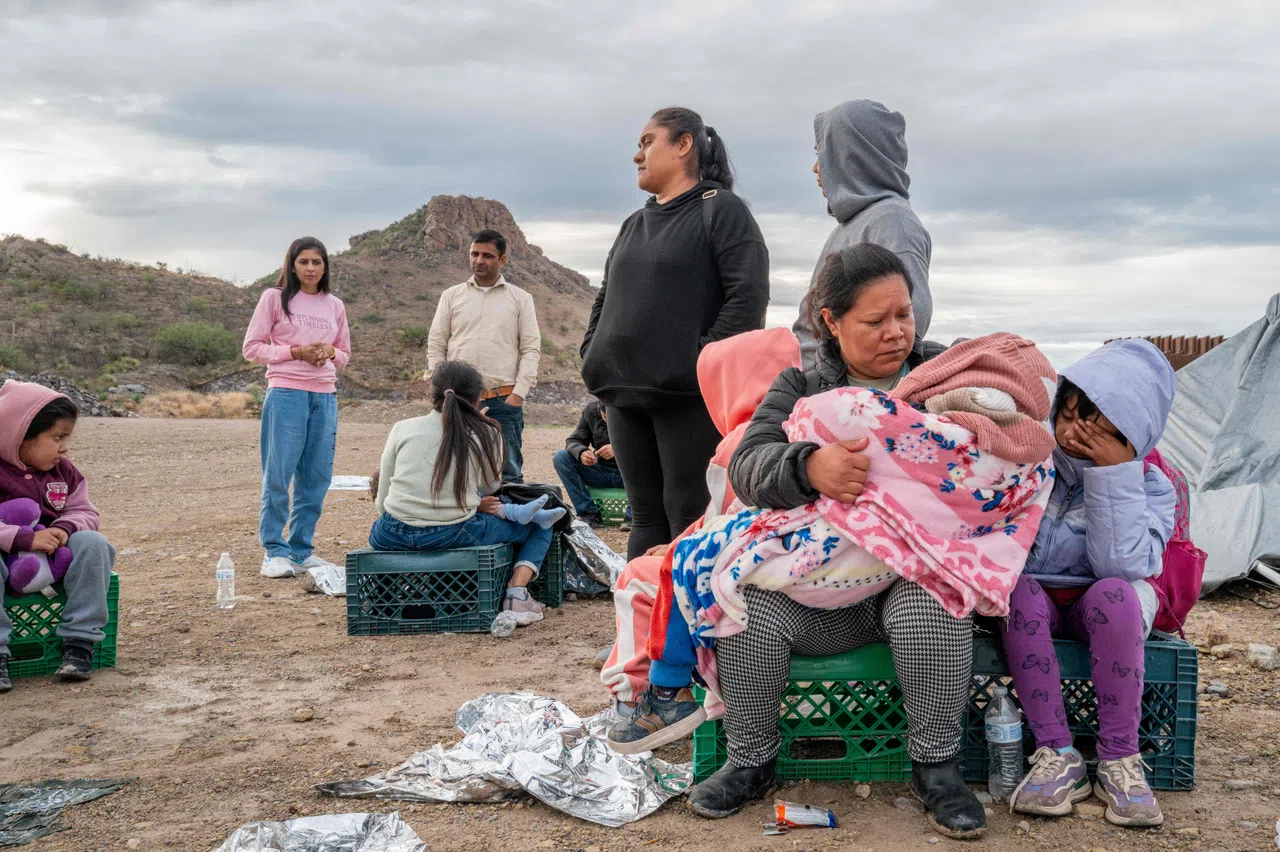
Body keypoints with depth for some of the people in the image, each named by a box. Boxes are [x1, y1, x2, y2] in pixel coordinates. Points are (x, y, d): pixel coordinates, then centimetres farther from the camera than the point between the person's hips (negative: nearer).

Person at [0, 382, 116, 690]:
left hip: (55, 555, 5)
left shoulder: (63, 472, 7)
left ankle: (79, 642, -21)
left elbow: (84, 512, 6)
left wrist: (64, 529, -18)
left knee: (93, 543, -22)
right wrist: (25, 538, -33)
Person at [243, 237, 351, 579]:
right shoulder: (274, 298, 3)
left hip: (325, 396, 4)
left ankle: (301, 550, 16)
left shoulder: (335, 306, 14)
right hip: (286, 393, -4)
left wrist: (329, 352, -3)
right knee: (278, 475, -4)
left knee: (316, 477, 6)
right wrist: (296, 352, -12)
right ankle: (273, 551, 5)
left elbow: (344, 354, 21)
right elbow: (252, 348, 0)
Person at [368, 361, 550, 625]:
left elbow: (382, 502, 9)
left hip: (392, 539, 2)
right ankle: (516, 595, 0)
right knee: (538, 523, 20)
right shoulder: (487, 434, 2)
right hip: (454, 536, -1)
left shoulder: (402, 428, 7)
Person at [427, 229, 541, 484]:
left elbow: (531, 349, 4)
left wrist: (519, 393, -6)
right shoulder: (451, 296, 13)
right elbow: (436, 345, 11)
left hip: (504, 401, -1)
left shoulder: (520, 299, 9)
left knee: (509, 473, -1)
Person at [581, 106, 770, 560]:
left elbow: (749, 294, -12)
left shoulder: (721, 209, -2)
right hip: (625, 395, 7)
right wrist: (594, 354, 11)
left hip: (688, 394, -7)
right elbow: (605, 299, 26)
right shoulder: (635, 224, 21)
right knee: (645, 514, 10)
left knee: (687, 512, -3)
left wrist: (707, 361, -16)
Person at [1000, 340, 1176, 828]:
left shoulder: (1149, 485, -11)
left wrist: (1115, 473, -31)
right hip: (1031, 598, 1)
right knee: (1018, 591, -33)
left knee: (1113, 593, -35)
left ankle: (1119, 759, -24)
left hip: (1099, 609, -1)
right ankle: (1059, 756, -28)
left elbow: (1122, 563, -28)